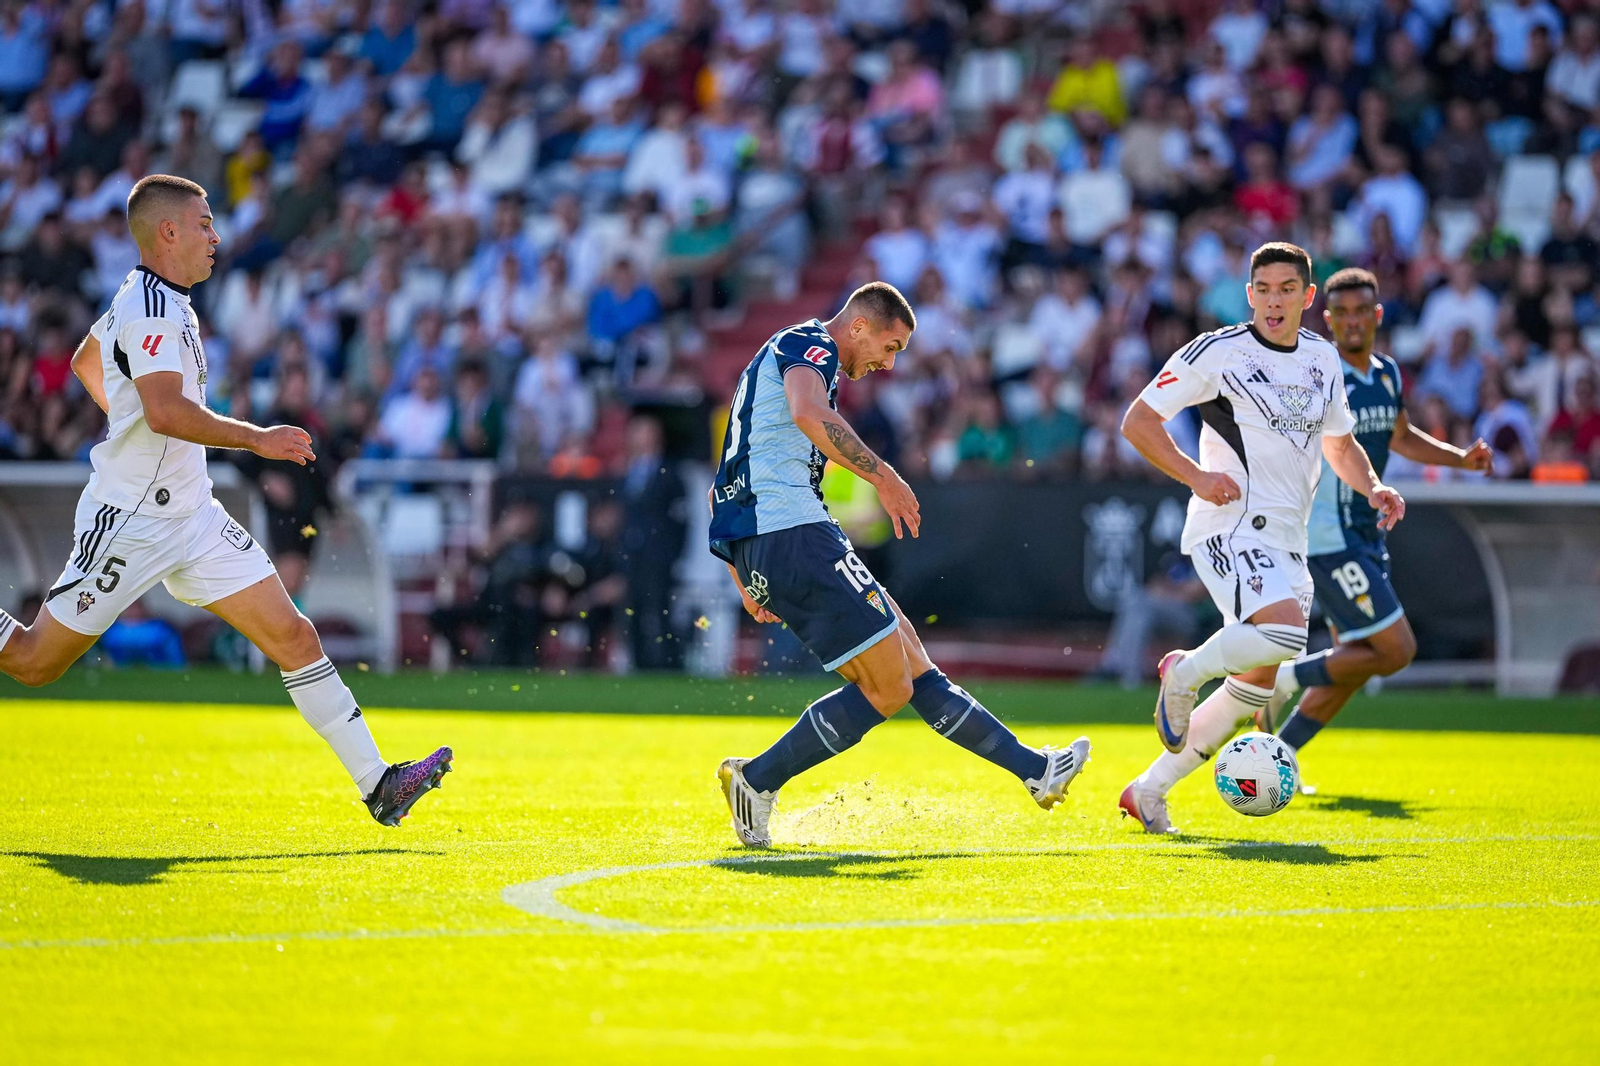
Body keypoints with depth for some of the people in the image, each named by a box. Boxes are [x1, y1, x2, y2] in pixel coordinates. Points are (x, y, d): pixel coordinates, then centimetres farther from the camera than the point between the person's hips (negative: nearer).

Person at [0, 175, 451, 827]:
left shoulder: (150, 299, 13)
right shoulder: (149, 307, -17)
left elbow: (85, 362, 32)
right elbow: (167, 411, -31)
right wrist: (255, 439, -26)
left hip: (192, 516, 9)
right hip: (130, 522, -9)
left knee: (294, 637, -2)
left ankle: (377, 784, -4)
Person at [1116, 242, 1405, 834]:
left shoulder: (1323, 359, 13)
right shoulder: (1218, 352, -6)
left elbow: (1341, 445, 26)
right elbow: (1138, 421, -3)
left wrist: (1373, 487, 6)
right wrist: (1197, 477, -16)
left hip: (1286, 541, 7)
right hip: (1230, 527, -7)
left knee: (1255, 686, 5)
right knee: (1285, 632, -31)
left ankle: (1149, 791, 16)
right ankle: (1185, 673, -4)